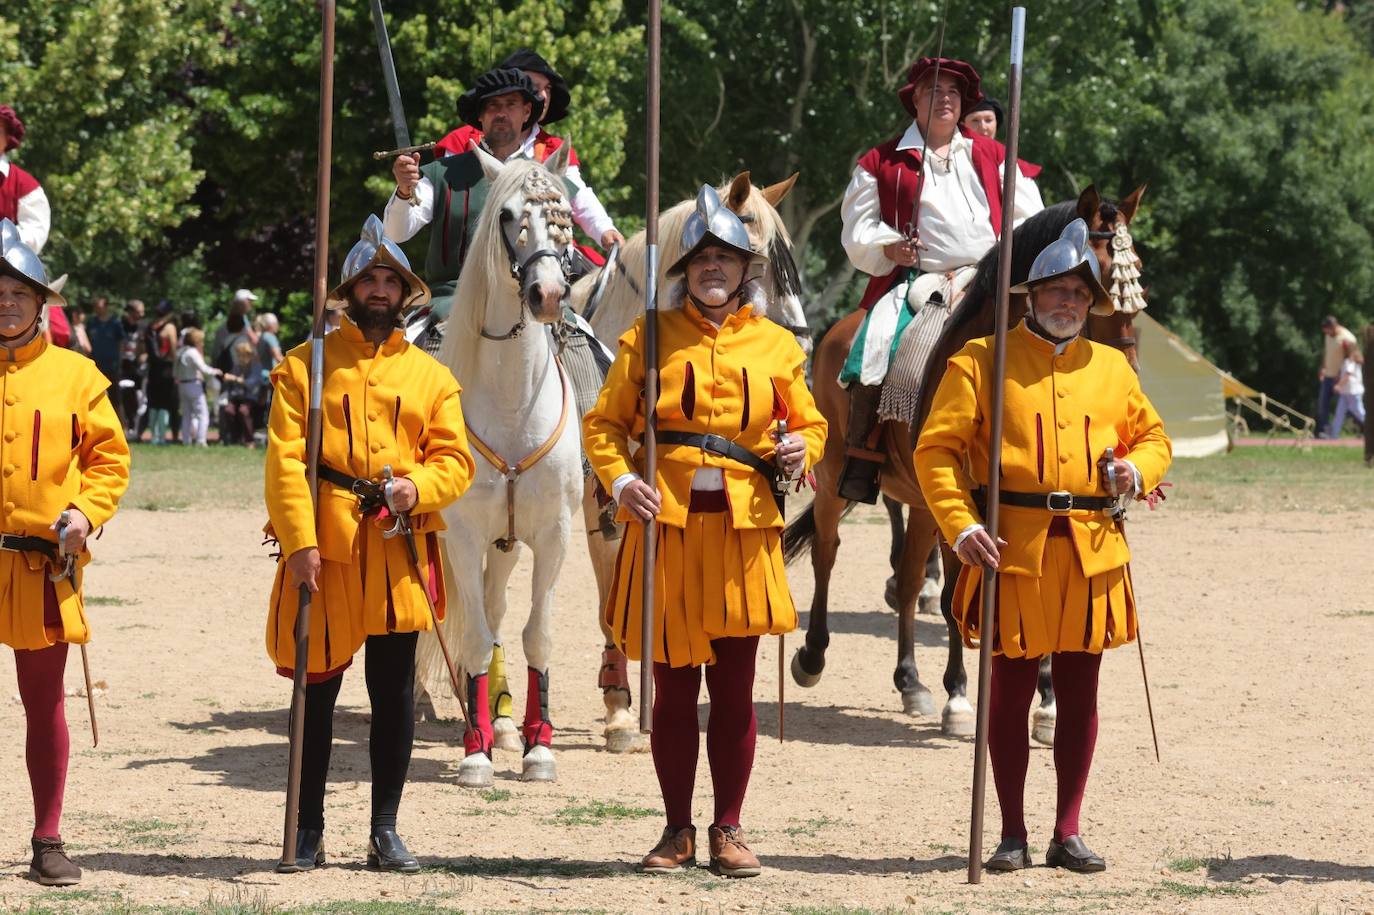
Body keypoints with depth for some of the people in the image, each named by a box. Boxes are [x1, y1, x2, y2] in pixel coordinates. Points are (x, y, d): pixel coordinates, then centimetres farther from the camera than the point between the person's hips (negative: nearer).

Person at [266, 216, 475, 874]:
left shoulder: (430, 375, 13)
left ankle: (385, 830, 13)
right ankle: (308, 832, 11)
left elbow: (455, 459, 9)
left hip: (400, 553, 2)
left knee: (394, 692, 4)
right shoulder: (306, 365, 4)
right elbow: (285, 459, -3)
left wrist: (418, 487, -13)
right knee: (318, 689, 3)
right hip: (324, 548, -2)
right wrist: (298, 541, -13)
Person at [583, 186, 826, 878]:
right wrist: (619, 479, -12)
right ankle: (678, 831, 16)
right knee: (673, 689, 5)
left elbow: (809, 422, 16)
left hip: (742, 530, 1)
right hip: (666, 526, -1)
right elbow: (604, 422, 5)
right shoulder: (650, 339, 5)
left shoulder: (775, 346, 8)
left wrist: (801, 451, -7)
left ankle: (728, 829, 15)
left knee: (734, 689, 4)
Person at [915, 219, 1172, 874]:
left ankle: (1068, 834, 13)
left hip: (1092, 551, 3)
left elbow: (1153, 437, 24)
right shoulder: (980, 361, 2)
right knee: (1010, 691, 2)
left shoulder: (1112, 367, 14)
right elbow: (936, 450, -2)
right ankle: (1012, 835, 10)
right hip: (1013, 549, -3)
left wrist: (1136, 470, 1)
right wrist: (960, 526, -14)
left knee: (1079, 691, 6)